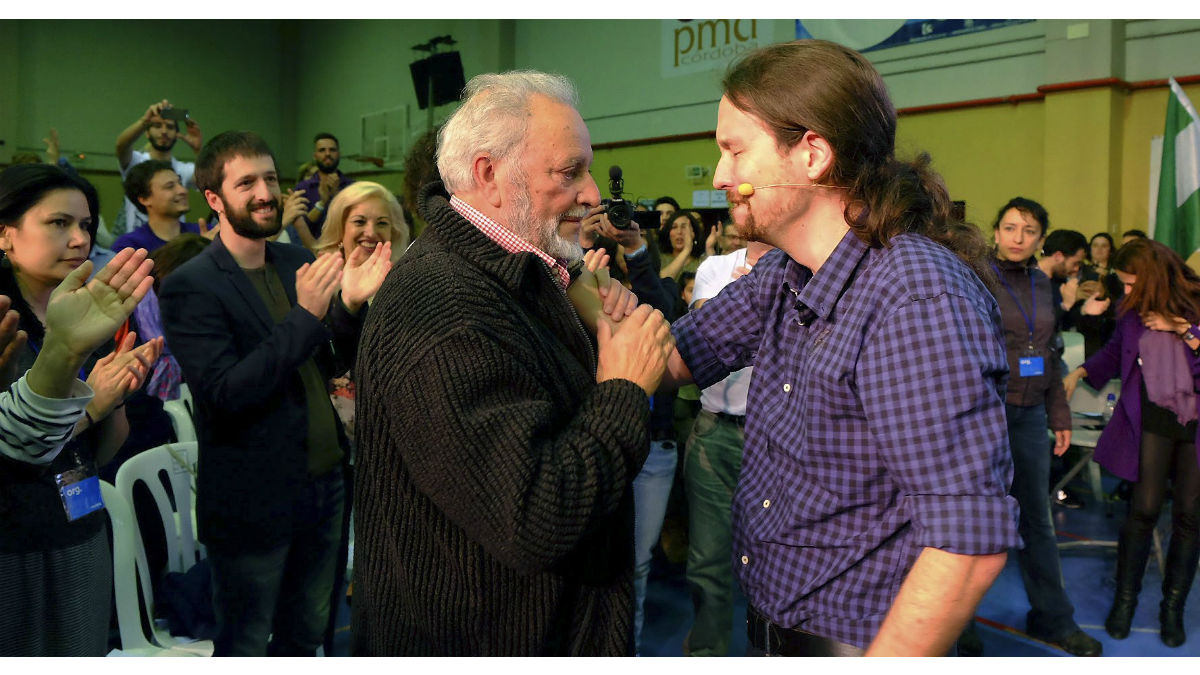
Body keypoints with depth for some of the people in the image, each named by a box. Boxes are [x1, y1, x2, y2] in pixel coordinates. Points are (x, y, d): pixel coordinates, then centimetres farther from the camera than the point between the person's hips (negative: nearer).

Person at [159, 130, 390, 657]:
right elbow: (225, 395, -22)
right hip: (254, 503, -6)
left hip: (325, 484, 6)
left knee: (305, 635, 22)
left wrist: (351, 305, -12)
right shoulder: (189, 287, -14)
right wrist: (306, 315, -28)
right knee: (244, 648, 13)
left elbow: (332, 365, 8)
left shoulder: (297, 262, 5)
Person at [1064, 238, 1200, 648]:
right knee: (1145, 508, -6)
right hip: (1152, 418, 1)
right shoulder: (1133, 310, 5)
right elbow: (1115, 352, 19)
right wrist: (1080, 373, 6)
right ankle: (1124, 600, 9)